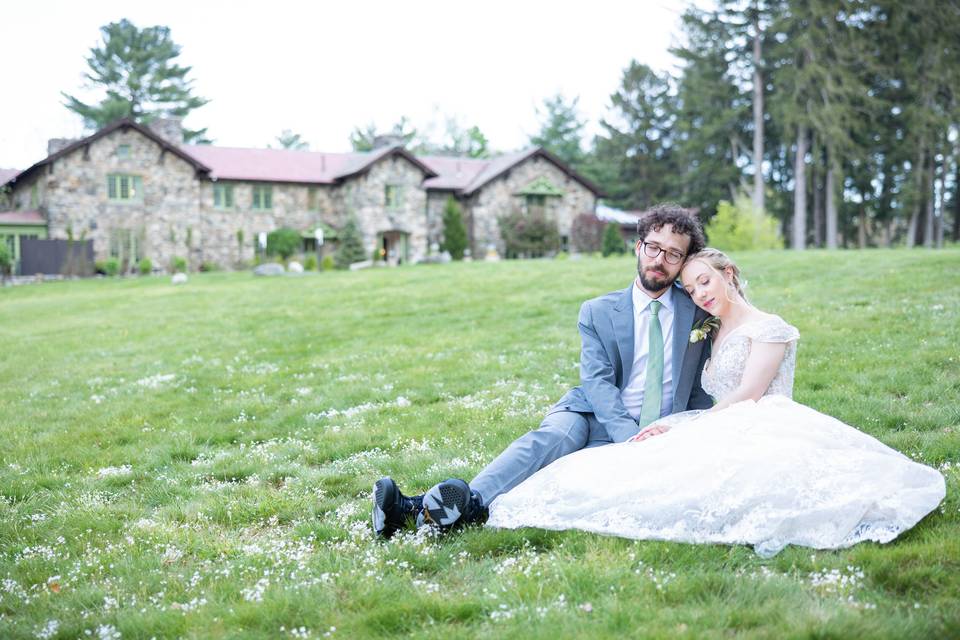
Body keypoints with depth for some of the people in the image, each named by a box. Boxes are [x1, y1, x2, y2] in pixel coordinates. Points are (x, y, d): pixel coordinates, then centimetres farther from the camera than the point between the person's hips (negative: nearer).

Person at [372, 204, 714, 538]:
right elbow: (596, 382, -8)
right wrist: (631, 437, -24)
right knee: (551, 437, -35)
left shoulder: (698, 311, 8)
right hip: (591, 416, 1)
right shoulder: (597, 312, 6)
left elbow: (702, 388, 12)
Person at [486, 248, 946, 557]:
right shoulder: (713, 339, 29)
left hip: (766, 431, -6)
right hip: (727, 434, 7)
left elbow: (749, 394, -7)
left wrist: (689, 428, -8)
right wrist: (676, 427, -1)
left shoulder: (767, 328, 6)